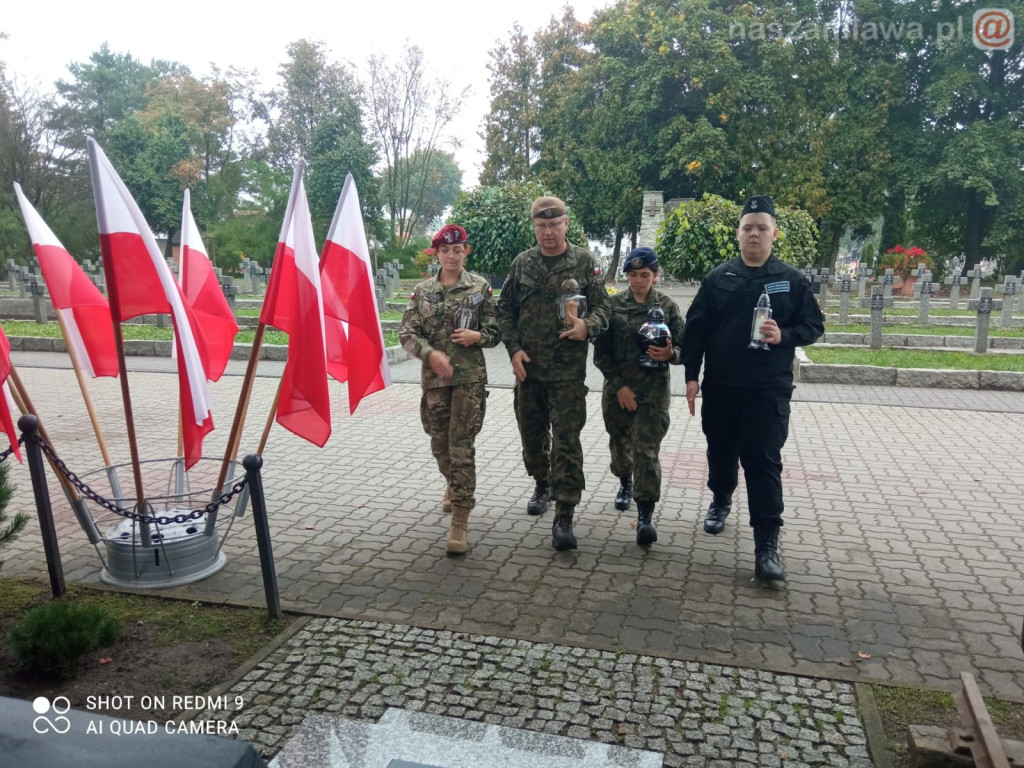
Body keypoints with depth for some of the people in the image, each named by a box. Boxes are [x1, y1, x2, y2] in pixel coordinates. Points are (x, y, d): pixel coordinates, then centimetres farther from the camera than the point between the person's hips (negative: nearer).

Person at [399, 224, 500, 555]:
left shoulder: (481, 287, 1)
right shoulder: (421, 291, 6)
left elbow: (495, 332, 3)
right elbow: (406, 334, 0)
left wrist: (477, 336, -18)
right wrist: (431, 353, -16)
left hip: (470, 377, -3)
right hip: (434, 378, 3)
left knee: (462, 445, -7)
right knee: (439, 444, 15)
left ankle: (460, 518, -4)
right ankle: (454, 485, 45)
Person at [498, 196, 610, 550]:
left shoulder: (584, 262, -1)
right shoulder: (522, 263, 6)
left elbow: (601, 307, 0)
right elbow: (505, 309, 9)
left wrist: (587, 326, -22)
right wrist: (514, 348, -3)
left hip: (568, 369, -3)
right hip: (528, 366, 4)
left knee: (566, 441, -6)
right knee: (532, 434, 16)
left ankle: (564, 517, -1)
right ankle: (542, 485, 42)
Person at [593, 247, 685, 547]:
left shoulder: (668, 307, 0)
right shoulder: (612, 305, 1)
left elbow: (685, 350, 2)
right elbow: (601, 352, 0)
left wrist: (670, 354, -21)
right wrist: (619, 385, -9)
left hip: (654, 391, -2)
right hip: (617, 390, 2)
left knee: (646, 451, -10)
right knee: (619, 443, 17)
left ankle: (645, 515, -6)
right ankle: (625, 484, 46)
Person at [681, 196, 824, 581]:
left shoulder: (791, 280, 2)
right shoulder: (718, 277, 4)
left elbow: (814, 325, 5)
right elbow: (696, 328, 4)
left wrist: (784, 336, -15)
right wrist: (691, 375, 0)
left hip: (769, 389, -2)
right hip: (720, 386, 2)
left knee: (763, 462, -6)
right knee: (720, 451, 16)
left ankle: (767, 544, -3)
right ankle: (720, 501, 44)